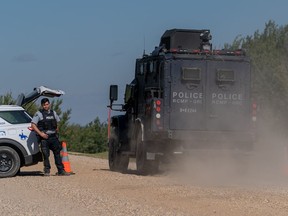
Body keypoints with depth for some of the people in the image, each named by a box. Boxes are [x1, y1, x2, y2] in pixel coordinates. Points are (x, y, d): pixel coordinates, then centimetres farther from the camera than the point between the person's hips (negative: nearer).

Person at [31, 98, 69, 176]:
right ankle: (47, 171, 6)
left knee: (57, 153, 4)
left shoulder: (53, 113, 13)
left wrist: (56, 131, 12)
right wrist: (40, 133, -16)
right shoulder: (38, 114, -2)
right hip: (44, 137, -4)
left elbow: (57, 123, 26)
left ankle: (61, 170, 8)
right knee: (46, 155, -3)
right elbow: (33, 125, -8)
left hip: (53, 137, 4)